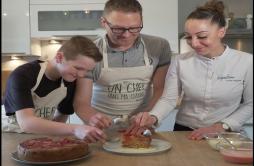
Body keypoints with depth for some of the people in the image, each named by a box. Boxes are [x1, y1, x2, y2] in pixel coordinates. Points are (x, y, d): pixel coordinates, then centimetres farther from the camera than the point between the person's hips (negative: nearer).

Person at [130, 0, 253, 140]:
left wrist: (222, 126, -10)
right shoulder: (180, 61, -5)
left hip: (225, 135, 0)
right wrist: (153, 117, -25)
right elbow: (168, 99, -7)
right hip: (184, 132, 1)